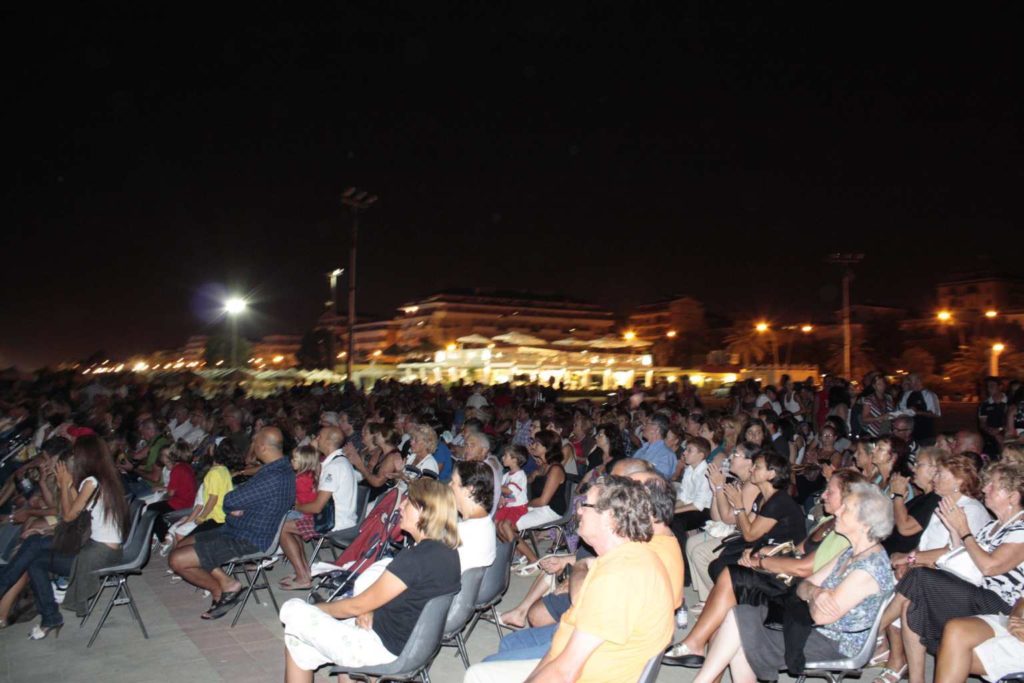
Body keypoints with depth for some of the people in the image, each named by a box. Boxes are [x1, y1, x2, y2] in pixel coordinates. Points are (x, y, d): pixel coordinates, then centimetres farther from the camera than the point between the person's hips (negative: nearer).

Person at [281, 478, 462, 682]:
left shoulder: (415, 558, -28)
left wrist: (314, 609, 0)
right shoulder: (448, 551, 0)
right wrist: (369, 612, -6)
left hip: (385, 648, -9)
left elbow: (357, 606, -16)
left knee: (293, 611, 2)